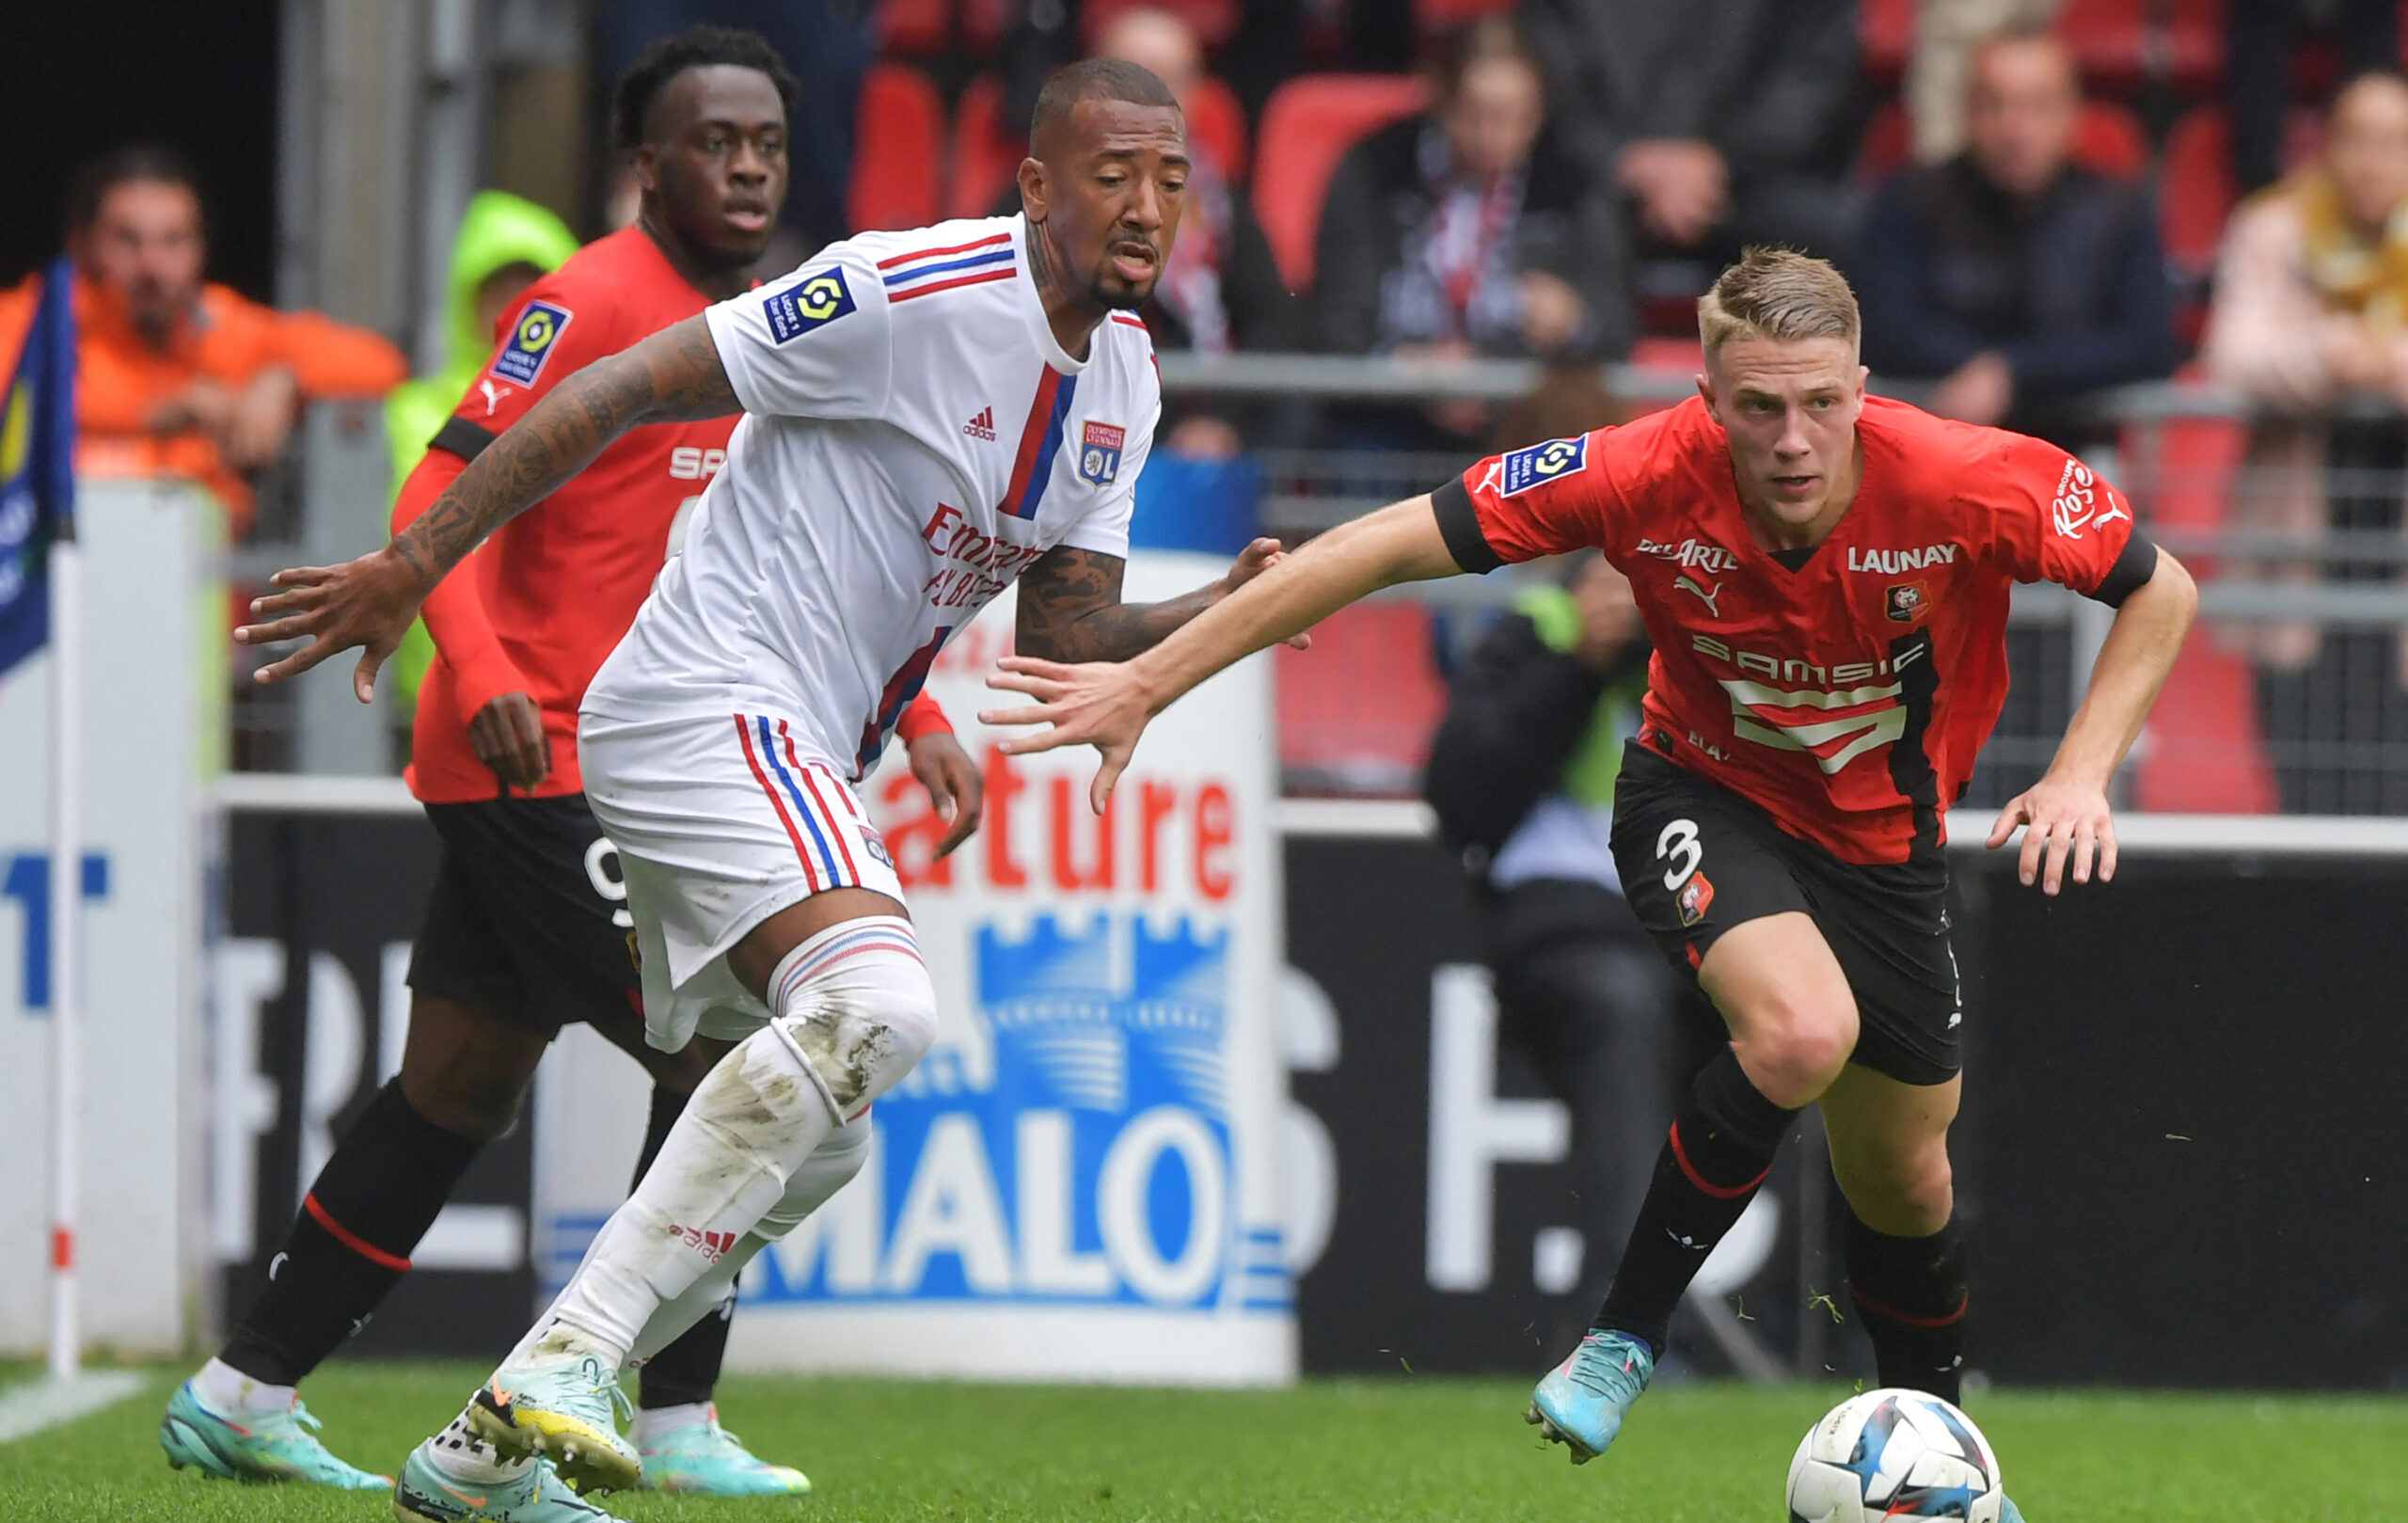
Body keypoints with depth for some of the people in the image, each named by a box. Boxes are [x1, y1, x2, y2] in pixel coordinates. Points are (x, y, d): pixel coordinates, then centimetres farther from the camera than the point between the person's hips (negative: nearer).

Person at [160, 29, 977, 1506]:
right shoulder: (590, 306, -12)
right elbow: (439, 501, -17)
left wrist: (921, 720, 15)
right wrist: (488, 678, -30)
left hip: (625, 765, 9)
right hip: (535, 760, -9)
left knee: (458, 1091, 10)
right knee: (713, 1051, -12)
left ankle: (242, 1397, 17)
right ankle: (674, 1424, -7)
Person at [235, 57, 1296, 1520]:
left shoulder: (1125, 374, 9)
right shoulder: (914, 291, -17)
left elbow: (1067, 626, 13)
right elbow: (621, 394, -15)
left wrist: (1224, 612, -7)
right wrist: (412, 564, -16)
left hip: (801, 764, 10)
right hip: (711, 701, -10)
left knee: (810, 1144, 14)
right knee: (877, 1003, -31)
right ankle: (567, 1359, -31)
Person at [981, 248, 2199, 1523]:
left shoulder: (1966, 483, -29)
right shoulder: (1649, 476, -30)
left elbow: (2161, 590, -12)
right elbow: (1387, 546, -23)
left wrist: (2081, 774, -25)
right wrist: (1146, 684, -24)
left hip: (1883, 832, 2)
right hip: (1702, 793, -2)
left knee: (1900, 1179, 13)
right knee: (1800, 1032, -32)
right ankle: (1625, 1337, -13)